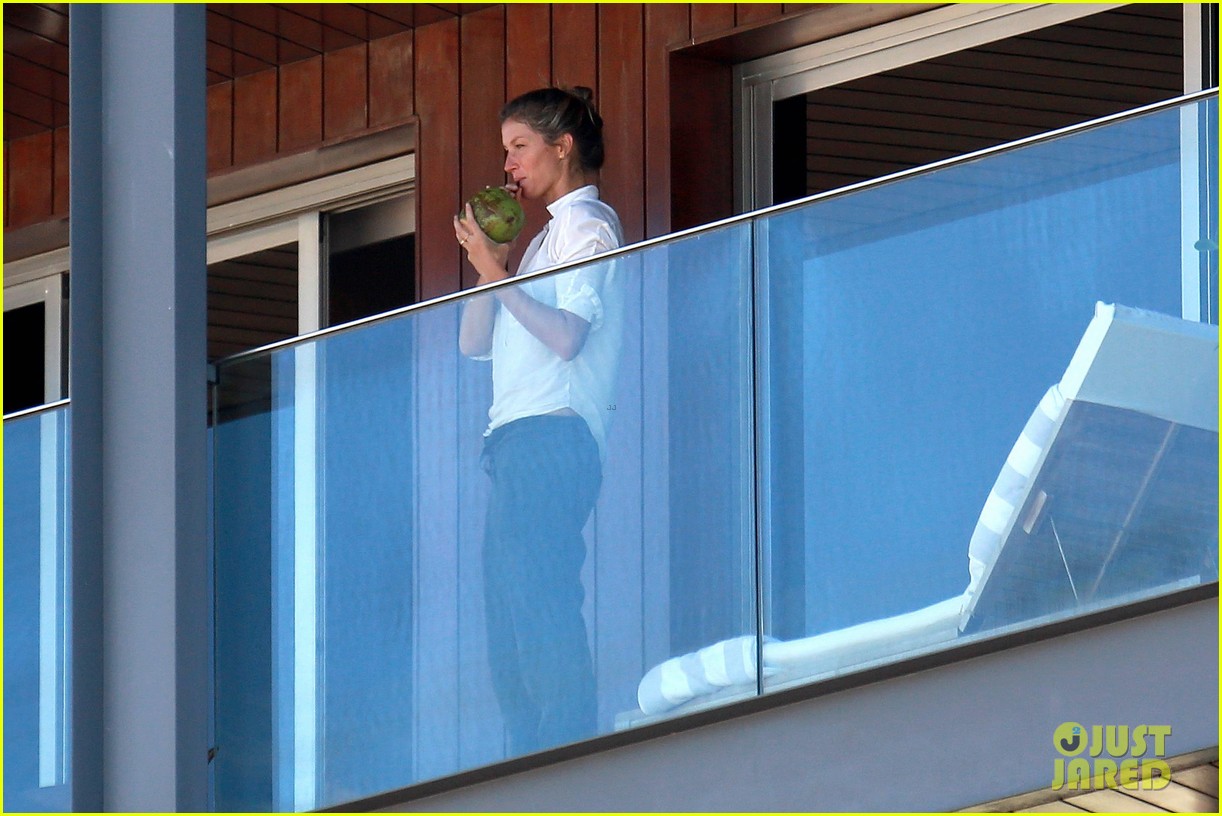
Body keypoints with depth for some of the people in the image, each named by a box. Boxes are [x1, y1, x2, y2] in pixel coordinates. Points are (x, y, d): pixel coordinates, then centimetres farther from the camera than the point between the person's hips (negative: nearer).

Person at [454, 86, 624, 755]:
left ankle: (569, 752, -21)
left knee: (541, 608, -17)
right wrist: (489, 263, 9)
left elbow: (566, 335, -15)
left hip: (552, 439, -10)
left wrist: (496, 274, -10)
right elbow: (474, 342, 21)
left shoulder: (589, 225, -1)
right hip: (517, 443, 10)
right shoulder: (547, 237, 26)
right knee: (507, 622, 4)